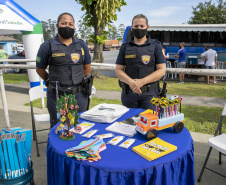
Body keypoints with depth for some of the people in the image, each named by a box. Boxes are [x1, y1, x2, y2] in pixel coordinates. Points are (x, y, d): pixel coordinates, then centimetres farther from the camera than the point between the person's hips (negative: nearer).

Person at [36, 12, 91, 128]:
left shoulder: (82, 45, 8)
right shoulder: (47, 46, -1)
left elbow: (87, 68, 16)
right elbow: (40, 69, 7)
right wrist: (51, 82, 10)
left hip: (79, 96, 3)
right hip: (56, 97, -2)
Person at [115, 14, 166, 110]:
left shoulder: (156, 46, 5)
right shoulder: (125, 47, 9)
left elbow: (162, 70, -3)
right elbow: (118, 70, 4)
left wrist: (142, 82, -16)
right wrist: (131, 82, -16)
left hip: (149, 94, -1)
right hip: (128, 93, 2)